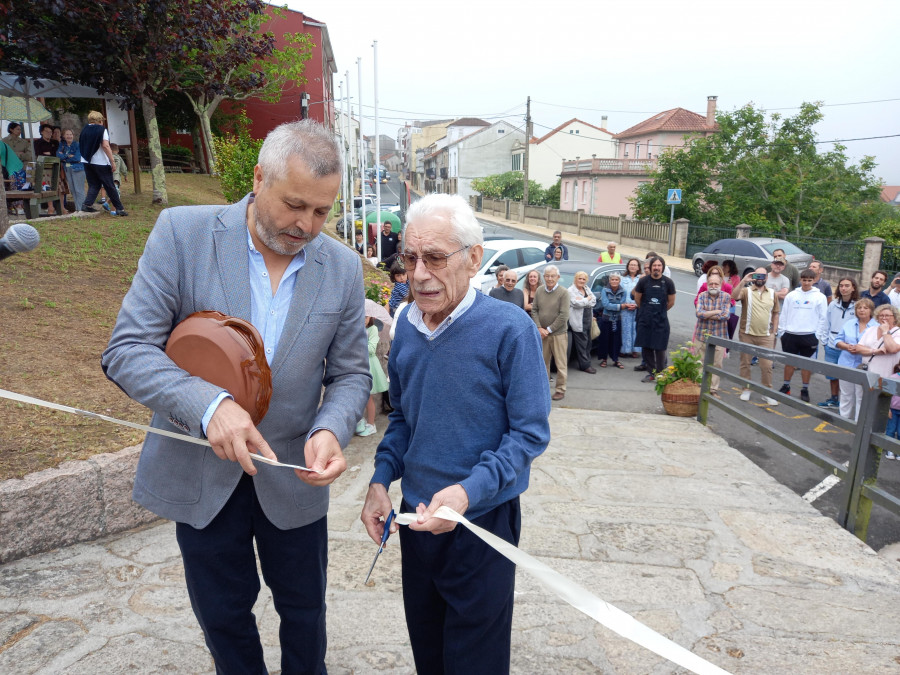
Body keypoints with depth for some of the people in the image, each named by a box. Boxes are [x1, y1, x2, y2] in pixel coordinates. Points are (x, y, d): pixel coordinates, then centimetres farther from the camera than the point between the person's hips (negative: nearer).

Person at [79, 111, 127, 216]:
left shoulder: (84, 130, 11)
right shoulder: (102, 130, -6)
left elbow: (80, 145, 14)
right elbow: (105, 146, -16)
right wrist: (112, 161, -16)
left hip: (87, 162, 5)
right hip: (101, 163, -5)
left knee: (93, 185, 13)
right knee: (110, 186, 0)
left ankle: (87, 204, -3)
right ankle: (120, 208, 2)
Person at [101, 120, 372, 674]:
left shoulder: (343, 267, -7)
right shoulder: (182, 232, -13)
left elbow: (350, 374, -1)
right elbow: (127, 349, -15)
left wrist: (330, 430, -22)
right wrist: (209, 404, -32)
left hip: (292, 477, 1)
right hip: (200, 475, -1)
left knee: (304, 610, 21)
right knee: (224, 615, 21)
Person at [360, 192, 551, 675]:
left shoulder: (509, 329, -18)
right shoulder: (407, 327, 0)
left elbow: (530, 433, -16)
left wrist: (469, 491, -28)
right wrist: (380, 480, -2)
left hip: (482, 521, -5)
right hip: (416, 516, 5)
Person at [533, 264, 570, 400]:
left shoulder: (563, 293, -9)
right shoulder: (539, 291, 5)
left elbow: (563, 316, -13)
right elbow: (534, 310, 6)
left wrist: (549, 329, -12)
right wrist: (539, 328, -6)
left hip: (558, 334, -4)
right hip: (542, 333, 4)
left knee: (561, 364, 3)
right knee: (543, 362, 12)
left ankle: (560, 390, 13)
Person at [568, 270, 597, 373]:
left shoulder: (587, 289, 15)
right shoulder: (571, 290, -7)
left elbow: (594, 300, 2)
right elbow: (576, 303, -20)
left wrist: (583, 300, -14)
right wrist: (588, 299, -7)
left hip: (588, 319, 8)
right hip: (578, 321, -7)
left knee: (587, 343, 11)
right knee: (581, 343, -4)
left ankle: (586, 363, 19)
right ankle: (585, 365, 2)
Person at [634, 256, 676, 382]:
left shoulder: (668, 282, -3)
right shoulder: (643, 281, -2)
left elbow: (671, 302, 8)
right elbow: (637, 299, 10)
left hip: (661, 321, -1)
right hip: (645, 319, 1)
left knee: (660, 348, -2)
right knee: (646, 347, 4)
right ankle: (651, 372, 16)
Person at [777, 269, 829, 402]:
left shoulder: (819, 297, 0)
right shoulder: (791, 295, 5)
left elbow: (823, 318, 0)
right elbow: (784, 315, 8)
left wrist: (819, 335, -6)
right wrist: (782, 331, 2)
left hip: (809, 336, -2)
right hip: (790, 334, 2)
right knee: (789, 361, 10)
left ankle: (805, 389, 17)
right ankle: (786, 386, 23)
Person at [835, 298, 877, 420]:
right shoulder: (848, 324, 11)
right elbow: (838, 341, 10)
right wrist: (846, 346, -10)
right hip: (846, 364, 4)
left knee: (861, 397, 1)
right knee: (846, 395, 14)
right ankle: (843, 418, 25)